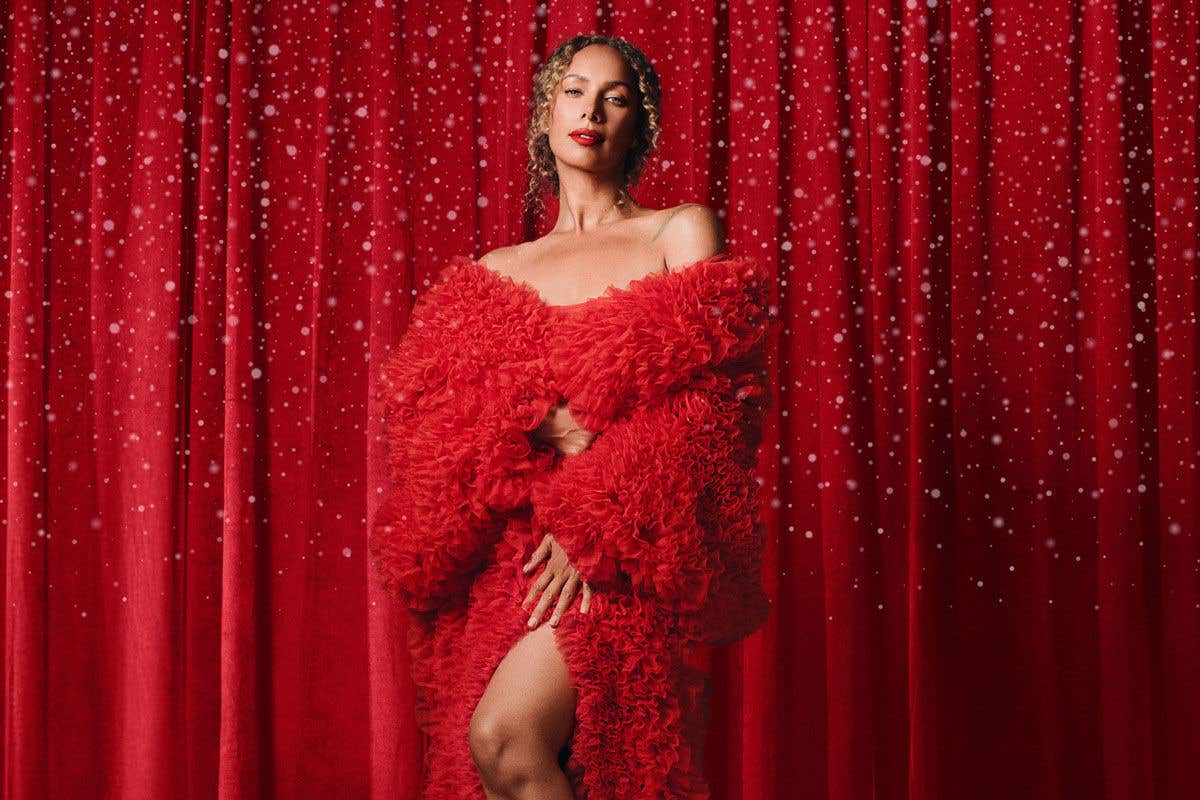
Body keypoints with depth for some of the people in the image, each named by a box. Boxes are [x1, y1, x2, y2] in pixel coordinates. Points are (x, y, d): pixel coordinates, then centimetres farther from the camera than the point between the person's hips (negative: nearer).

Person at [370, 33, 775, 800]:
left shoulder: (681, 232, 8)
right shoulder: (497, 272, 17)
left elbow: (703, 403, -3)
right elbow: (445, 423, 9)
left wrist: (591, 525, -14)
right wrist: (540, 424, -13)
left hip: (627, 545, -4)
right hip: (507, 547, 4)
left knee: (505, 737, -24)